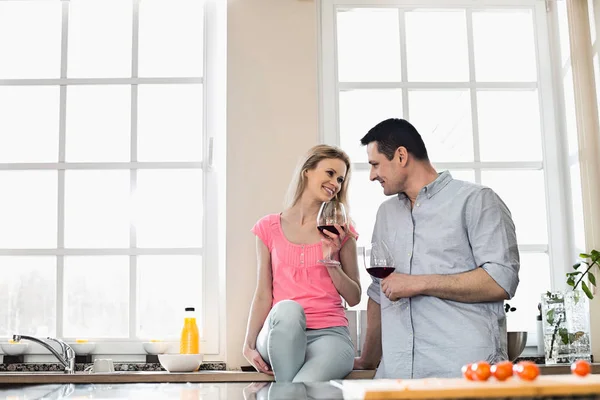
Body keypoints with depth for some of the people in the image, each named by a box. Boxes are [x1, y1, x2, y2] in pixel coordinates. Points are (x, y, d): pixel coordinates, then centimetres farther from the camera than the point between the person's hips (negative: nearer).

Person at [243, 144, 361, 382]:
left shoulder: (339, 232, 11)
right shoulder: (269, 228, 10)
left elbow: (354, 298, 11)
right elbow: (263, 294, 7)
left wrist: (331, 261, -5)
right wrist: (249, 345, -5)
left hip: (329, 334, -2)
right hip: (279, 334, 2)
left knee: (305, 387, -37)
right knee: (287, 309, -37)